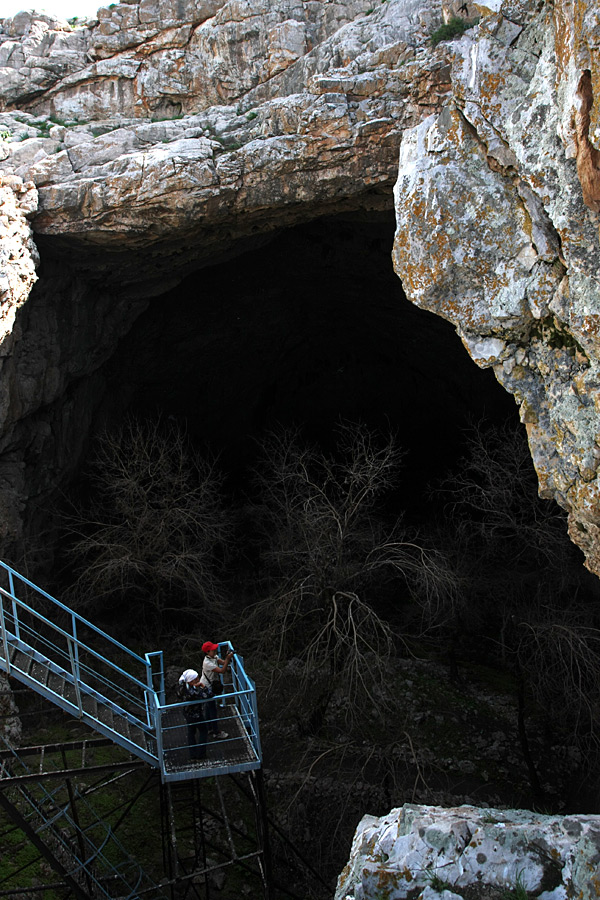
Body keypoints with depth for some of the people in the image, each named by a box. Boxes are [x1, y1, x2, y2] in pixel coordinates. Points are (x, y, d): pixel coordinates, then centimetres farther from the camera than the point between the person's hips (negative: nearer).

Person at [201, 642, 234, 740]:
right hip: (207, 687, -9)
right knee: (212, 709, 4)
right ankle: (216, 732, 17)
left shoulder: (213, 657, -5)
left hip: (210, 686, 9)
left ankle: (210, 729, 37)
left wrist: (227, 657, -25)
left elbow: (223, 663, -6)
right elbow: (222, 671, -34)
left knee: (209, 708, 22)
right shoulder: (207, 663, -33)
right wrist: (228, 658, -39)